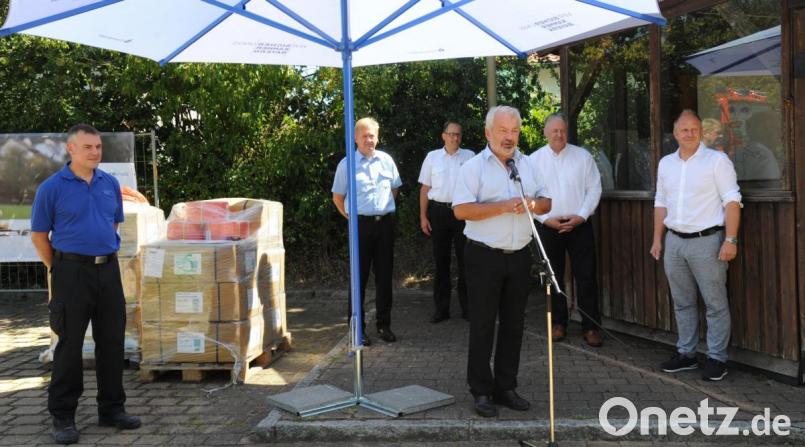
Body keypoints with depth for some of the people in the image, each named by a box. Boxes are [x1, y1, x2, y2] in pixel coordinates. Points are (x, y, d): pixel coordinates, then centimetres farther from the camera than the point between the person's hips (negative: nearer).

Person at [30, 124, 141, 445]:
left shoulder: (111, 184, 7)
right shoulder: (52, 187, -6)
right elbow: (39, 235, 0)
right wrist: (58, 270, 3)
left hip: (109, 270, 5)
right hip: (72, 271, -4)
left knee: (112, 342, 10)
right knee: (70, 345, 2)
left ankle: (112, 409, 22)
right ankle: (62, 417, 13)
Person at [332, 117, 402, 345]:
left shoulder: (386, 160, 7)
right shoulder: (346, 164, -2)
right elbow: (338, 197, 5)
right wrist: (351, 217, 1)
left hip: (385, 223, 3)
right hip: (361, 225, -3)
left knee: (384, 276, 9)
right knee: (359, 277, 2)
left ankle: (384, 324, 19)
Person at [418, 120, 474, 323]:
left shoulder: (469, 156, 3)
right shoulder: (432, 157, 5)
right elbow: (425, 188, 8)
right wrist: (423, 216, 4)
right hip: (439, 210, 1)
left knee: (464, 260, 3)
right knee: (441, 260, 8)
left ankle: (467, 307, 14)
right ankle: (441, 308, 17)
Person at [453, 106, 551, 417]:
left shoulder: (527, 164, 12)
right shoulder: (474, 167, -5)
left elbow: (547, 203, 14)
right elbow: (461, 210, -15)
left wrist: (533, 204, -9)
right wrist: (503, 207, -21)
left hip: (519, 256, 5)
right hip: (485, 257, -5)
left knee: (513, 324, 11)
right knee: (482, 325, 1)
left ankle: (506, 387, 22)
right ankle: (482, 391, 11)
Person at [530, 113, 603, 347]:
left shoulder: (583, 156, 2)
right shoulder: (534, 160, 1)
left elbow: (594, 189, 1)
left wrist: (581, 216, -9)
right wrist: (547, 219, -9)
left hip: (579, 224, 0)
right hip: (548, 225, 1)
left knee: (586, 276, 0)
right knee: (553, 276, 9)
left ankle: (590, 326, 8)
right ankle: (558, 323, 21)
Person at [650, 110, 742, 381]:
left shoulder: (717, 160, -5)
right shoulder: (665, 164, 11)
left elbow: (732, 201, -9)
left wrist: (730, 240, -15)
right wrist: (657, 239, 13)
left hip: (706, 240, -5)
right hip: (674, 241, 6)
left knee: (715, 303, 0)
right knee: (682, 302, 13)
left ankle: (717, 358, 8)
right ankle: (686, 353, 23)